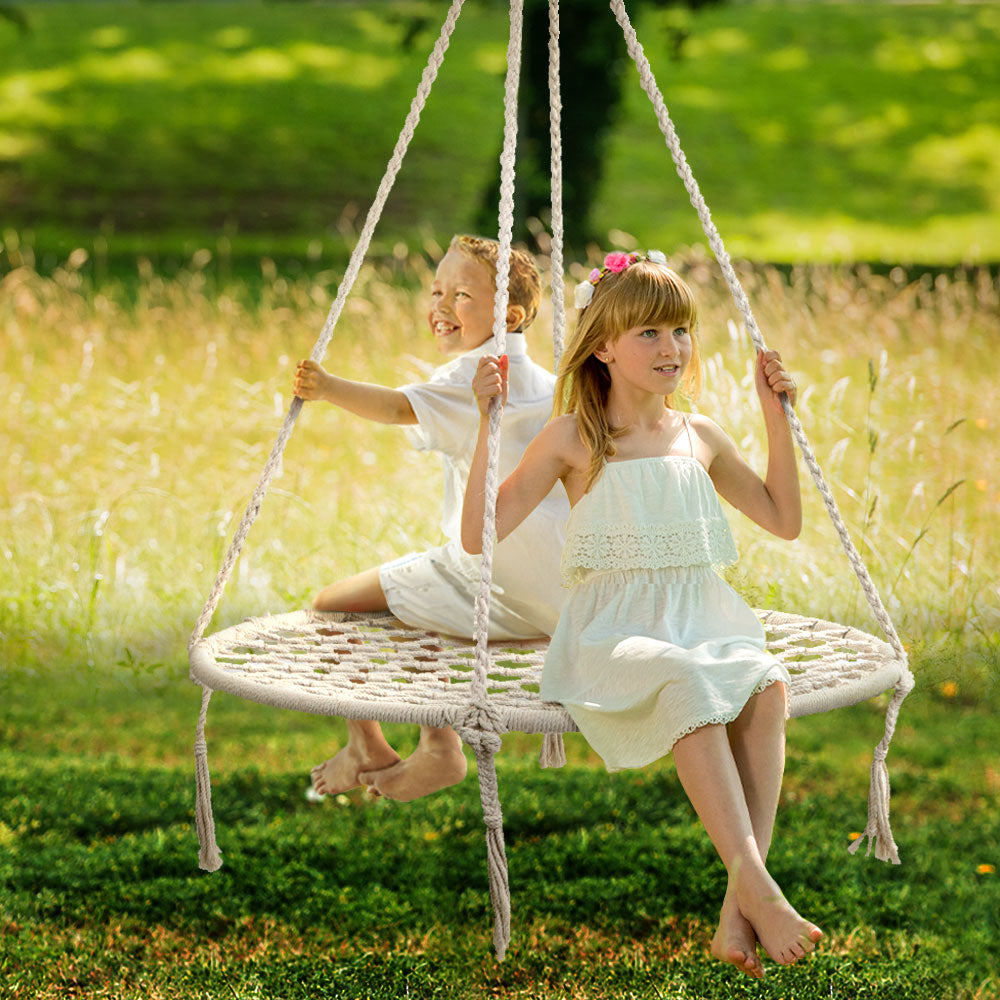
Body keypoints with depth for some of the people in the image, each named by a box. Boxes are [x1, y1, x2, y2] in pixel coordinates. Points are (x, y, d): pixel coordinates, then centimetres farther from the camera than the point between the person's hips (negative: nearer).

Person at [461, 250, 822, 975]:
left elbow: (784, 520, 23)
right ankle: (757, 887, -39)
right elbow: (479, 535, -4)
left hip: (701, 618, 4)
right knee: (688, 685, -38)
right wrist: (488, 422, -10)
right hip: (616, 633, -4)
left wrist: (777, 418, 15)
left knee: (770, 683, -30)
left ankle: (738, 912, -34)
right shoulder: (575, 437, 2)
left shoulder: (700, 437, 15)